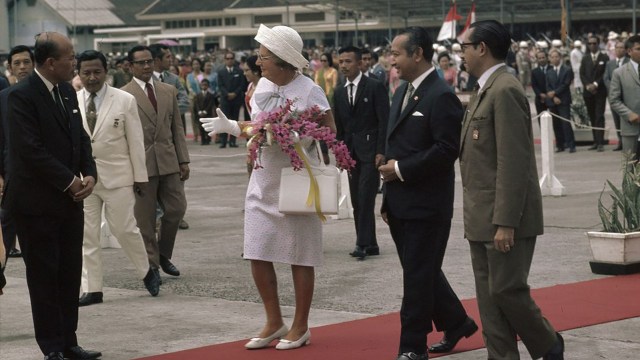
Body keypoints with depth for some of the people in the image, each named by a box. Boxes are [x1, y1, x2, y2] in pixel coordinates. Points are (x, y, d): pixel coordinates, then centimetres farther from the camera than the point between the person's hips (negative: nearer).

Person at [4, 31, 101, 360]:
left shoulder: (67, 92, 11)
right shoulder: (22, 95, -14)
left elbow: (81, 139, 17)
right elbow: (31, 150, -20)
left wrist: (89, 174, 0)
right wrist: (70, 181, -16)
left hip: (70, 200, 7)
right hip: (38, 203, -7)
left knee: (70, 276, 10)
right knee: (44, 277, 2)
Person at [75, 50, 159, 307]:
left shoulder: (125, 100, -3)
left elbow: (135, 141, 0)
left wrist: (140, 176, 1)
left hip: (117, 176, -2)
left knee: (124, 229, 1)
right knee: (87, 234, 4)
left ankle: (146, 272, 26)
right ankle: (92, 289, 11)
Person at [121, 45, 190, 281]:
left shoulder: (169, 91, 11)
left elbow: (177, 128, 12)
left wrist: (183, 160, 7)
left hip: (168, 162, 4)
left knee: (176, 209, 4)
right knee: (145, 218, 2)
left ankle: (163, 254, 24)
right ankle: (151, 264, 12)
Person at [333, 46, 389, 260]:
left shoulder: (375, 87, -5)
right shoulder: (339, 93, 13)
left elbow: (384, 121, -9)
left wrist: (381, 151, -15)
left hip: (370, 151, -6)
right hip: (350, 152, 6)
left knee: (365, 198, -13)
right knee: (357, 201, 6)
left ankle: (364, 243, -11)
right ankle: (369, 244, 12)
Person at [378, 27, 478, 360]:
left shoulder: (441, 96, -14)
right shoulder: (402, 92, 13)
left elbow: (447, 150, -21)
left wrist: (401, 169, -16)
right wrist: (387, 200, 15)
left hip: (426, 205, -9)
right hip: (400, 204, 9)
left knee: (419, 276, -1)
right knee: (422, 272, 16)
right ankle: (456, 323, 33)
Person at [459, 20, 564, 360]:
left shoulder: (505, 91, -16)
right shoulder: (485, 90, 15)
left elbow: (513, 162, -21)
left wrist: (505, 222, -22)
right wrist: (477, 218, 16)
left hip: (506, 217, -9)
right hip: (482, 218, 9)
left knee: (507, 290, -3)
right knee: (489, 295, 9)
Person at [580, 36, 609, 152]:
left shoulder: (604, 58, 2)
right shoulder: (585, 58, 14)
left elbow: (606, 74, -5)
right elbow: (582, 74, 8)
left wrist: (596, 84, -14)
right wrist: (588, 85, -8)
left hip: (600, 91, -4)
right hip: (588, 92, 4)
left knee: (599, 117, -9)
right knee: (592, 117, 6)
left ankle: (600, 143, -13)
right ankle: (596, 142, 10)